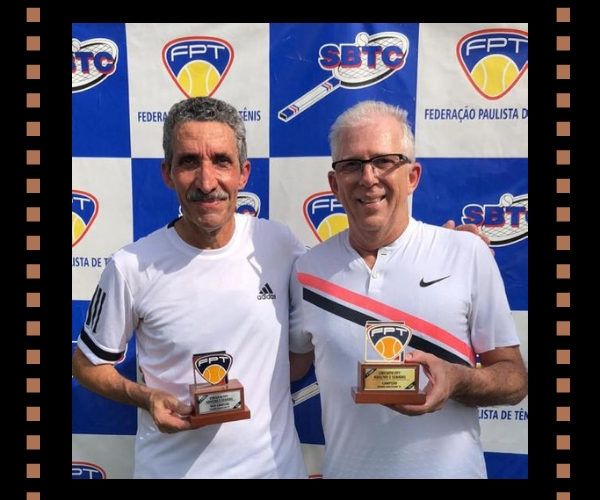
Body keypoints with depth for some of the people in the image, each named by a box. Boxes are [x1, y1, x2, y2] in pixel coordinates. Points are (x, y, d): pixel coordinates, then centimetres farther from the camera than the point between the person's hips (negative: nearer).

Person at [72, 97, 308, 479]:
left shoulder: (281, 245, -13)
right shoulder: (131, 267, -17)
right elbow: (89, 364, -2)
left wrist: (270, 386, -7)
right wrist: (146, 398, -18)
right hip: (171, 466, -1)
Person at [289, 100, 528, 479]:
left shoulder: (468, 253, -11)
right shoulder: (310, 267, -5)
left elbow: (514, 379, -6)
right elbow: (293, 365, 8)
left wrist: (456, 380, -24)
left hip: (449, 467, -1)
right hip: (345, 467, 2)